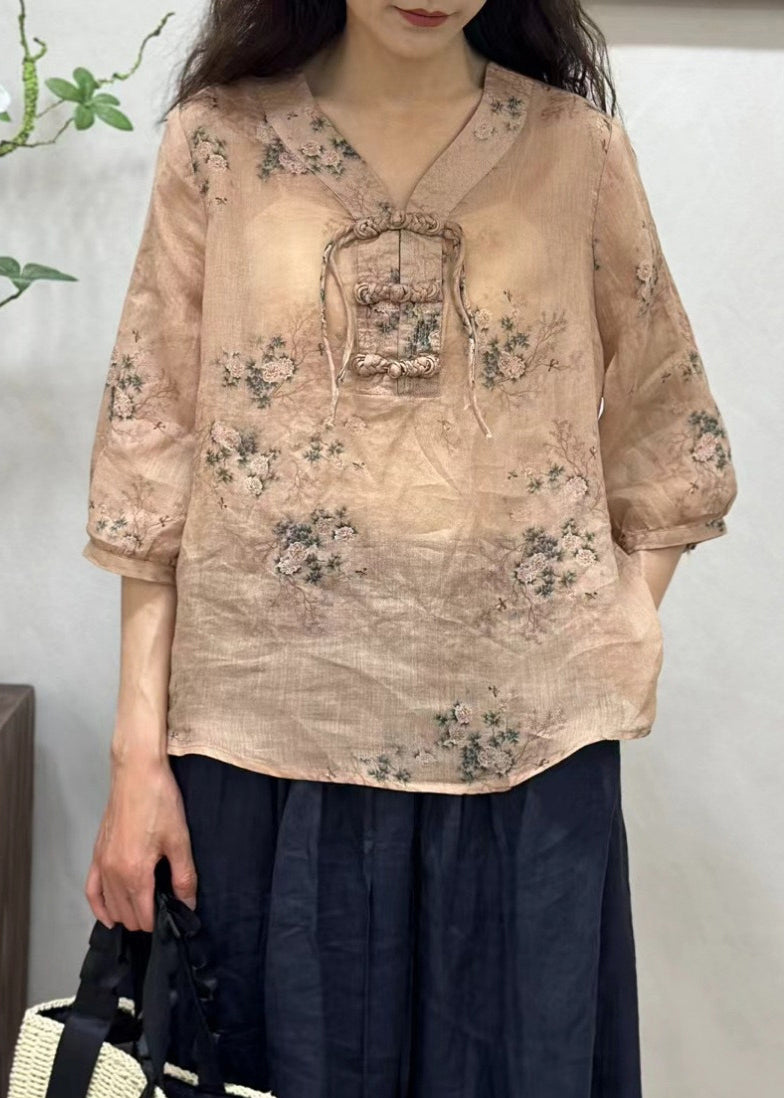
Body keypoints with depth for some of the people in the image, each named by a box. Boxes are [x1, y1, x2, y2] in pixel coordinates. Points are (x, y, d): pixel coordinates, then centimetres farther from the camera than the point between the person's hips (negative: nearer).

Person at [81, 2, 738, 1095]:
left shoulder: (578, 145, 3)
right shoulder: (215, 141, 1)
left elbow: (665, 436, 11)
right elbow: (154, 454, 0)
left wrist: (621, 643, 0)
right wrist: (139, 754, -3)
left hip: (521, 746, 1)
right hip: (271, 733, 0)